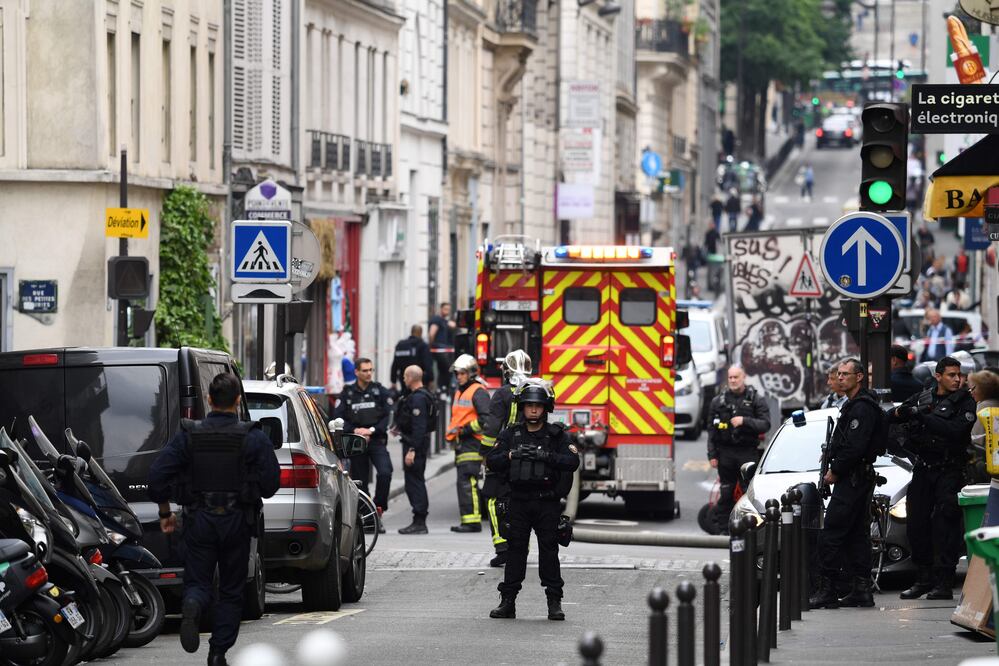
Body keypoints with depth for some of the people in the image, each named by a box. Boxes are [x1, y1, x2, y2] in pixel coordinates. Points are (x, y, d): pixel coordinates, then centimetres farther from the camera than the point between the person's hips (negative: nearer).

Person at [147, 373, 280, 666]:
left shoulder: (188, 435, -2)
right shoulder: (254, 438, -6)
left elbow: (158, 475, -5)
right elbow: (271, 482, -9)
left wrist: (165, 512, 8)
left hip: (199, 520, 0)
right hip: (237, 521, 0)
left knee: (197, 583, 7)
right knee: (231, 590, 13)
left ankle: (192, 608, -28)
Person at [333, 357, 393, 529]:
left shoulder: (380, 391, 6)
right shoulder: (347, 393, 8)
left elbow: (388, 416, 2)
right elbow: (338, 418, 3)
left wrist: (371, 430, -11)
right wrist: (355, 430, -11)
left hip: (377, 440, -1)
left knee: (384, 473, -24)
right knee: (360, 481, 3)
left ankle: (378, 507, -12)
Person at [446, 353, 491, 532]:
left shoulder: (478, 392, -8)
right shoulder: (459, 392, 23)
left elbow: (486, 418, -17)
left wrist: (466, 429, -17)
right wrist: (452, 432, 19)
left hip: (472, 443, -10)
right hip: (461, 443, 10)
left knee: (467, 482, -17)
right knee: (465, 483, 10)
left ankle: (472, 521, -21)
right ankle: (468, 521, 13)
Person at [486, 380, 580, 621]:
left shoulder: (557, 435, 3)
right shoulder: (510, 435, 9)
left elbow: (572, 461, -9)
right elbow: (492, 461, 2)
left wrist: (548, 457, -22)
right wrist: (512, 455, -15)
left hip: (547, 503, -2)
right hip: (519, 502, 2)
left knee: (549, 551, -2)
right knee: (515, 549, 2)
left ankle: (554, 602, 2)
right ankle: (507, 601, 5)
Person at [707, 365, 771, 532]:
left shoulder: (756, 400, 5)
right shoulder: (718, 401, 12)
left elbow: (765, 424, -4)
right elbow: (712, 430, 11)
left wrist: (745, 421, -18)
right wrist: (712, 455, 4)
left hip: (748, 452, -2)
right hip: (726, 453, 2)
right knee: (725, 494, 2)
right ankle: (724, 529, 6)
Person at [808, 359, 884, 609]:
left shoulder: (861, 408, -15)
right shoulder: (854, 405, 19)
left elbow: (855, 447, -23)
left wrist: (835, 471, -14)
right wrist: (834, 468, 11)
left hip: (852, 479, -11)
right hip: (858, 478, 11)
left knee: (830, 536, -11)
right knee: (857, 535, 10)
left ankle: (827, 591, -11)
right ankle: (861, 590, 11)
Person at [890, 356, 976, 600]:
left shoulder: (965, 402, -3)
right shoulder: (922, 398, 12)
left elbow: (955, 431, -20)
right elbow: (889, 418, 13)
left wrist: (922, 417, -19)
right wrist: (900, 412, -11)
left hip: (949, 471, -5)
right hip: (922, 470, 5)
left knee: (945, 525, -10)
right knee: (916, 524, 6)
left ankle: (944, 582, -9)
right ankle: (924, 578, 16)